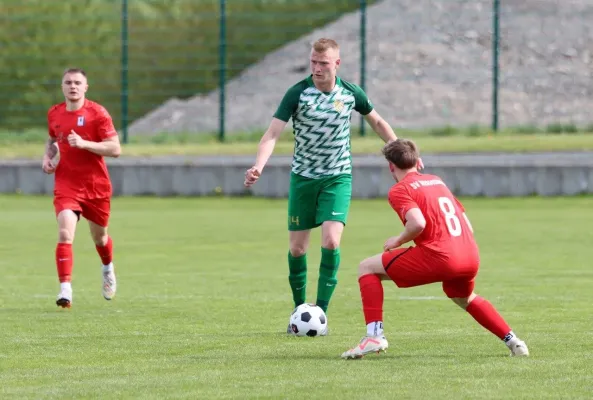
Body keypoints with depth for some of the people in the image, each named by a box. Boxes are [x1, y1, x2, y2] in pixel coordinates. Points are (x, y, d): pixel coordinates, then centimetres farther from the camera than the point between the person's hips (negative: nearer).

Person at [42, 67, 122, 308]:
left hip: (96, 185, -1)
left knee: (99, 237, 17)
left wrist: (84, 144, -26)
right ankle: (65, 290, -23)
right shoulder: (54, 114, 4)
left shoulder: (97, 113, -10)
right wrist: (48, 156, 3)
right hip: (66, 184, 1)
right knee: (65, 233, -20)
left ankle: (108, 269, 51)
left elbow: (115, 149, -15)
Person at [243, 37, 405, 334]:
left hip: (338, 177, 0)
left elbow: (376, 121, 13)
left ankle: (321, 312, -10)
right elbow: (272, 134, -21)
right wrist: (258, 167, -37)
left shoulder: (350, 93, -6)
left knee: (331, 241, -18)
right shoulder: (297, 93, -13)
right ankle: (299, 311, 22)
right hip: (303, 177, 0)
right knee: (297, 247, 4)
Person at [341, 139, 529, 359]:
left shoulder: (399, 190, 2)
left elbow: (418, 223, -17)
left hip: (439, 258, -7)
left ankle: (374, 336, -6)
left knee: (367, 268, 6)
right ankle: (512, 341, 30)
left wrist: (398, 241, 0)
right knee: (465, 298, 40)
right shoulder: (437, 181, 25)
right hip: (471, 258, 7)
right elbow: (467, 226, 23)